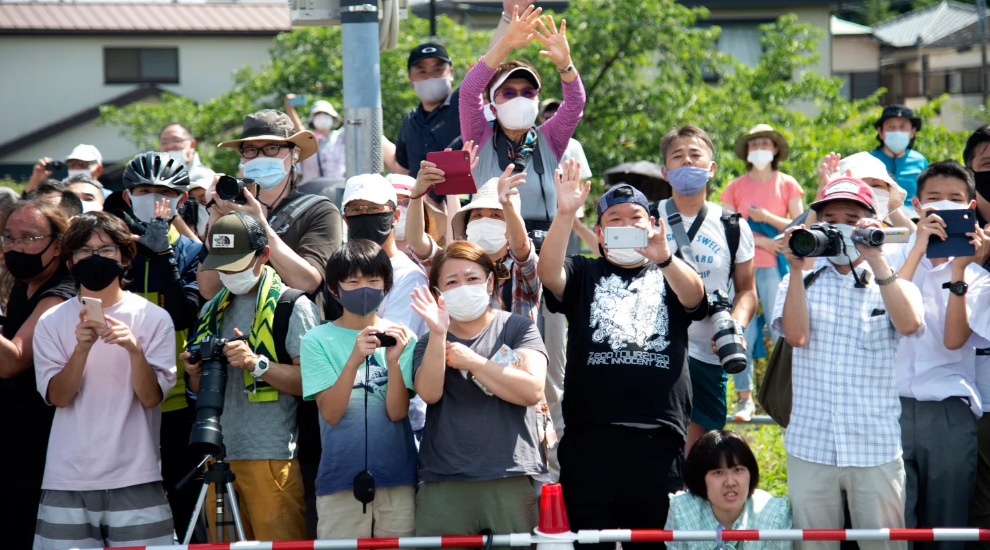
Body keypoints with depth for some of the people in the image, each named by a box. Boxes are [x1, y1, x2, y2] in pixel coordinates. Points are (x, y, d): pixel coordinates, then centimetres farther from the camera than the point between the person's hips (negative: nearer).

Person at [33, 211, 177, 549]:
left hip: (135, 479, -1)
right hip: (67, 481, 1)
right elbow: (58, 396, -3)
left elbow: (152, 397, -4)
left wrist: (134, 349, -21)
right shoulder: (52, 322, 7)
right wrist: (81, 348, -18)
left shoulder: (153, 318, 3)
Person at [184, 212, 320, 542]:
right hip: (219, 455, 6)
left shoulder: (292, 306, -2)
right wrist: (196, 373, 2)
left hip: (272, 455, -6)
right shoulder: (213, 310, 18)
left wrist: (257, 363, -20)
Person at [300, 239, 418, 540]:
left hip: (397, 478, 1)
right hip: (340, 479, -1)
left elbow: (397, 412, -4)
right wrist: (354, 360, -22)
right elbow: (330, 413, -8)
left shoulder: (402, 337, 6)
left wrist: (393, 360, -20)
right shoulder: (317, 340, 2)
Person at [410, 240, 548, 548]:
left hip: (511, 482, -1)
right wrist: (438, 334, -16)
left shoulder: (518, 329, 9)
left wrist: (471, 362, -5)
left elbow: (532, 390, -7)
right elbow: (429, 393, -5)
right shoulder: (431, 342, 15)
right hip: (444, 485, 1)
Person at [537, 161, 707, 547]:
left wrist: (664, 259, -29)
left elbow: (694, 297, -7)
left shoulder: (668, 277, 15)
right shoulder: (584, 275, 16)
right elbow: (547, 273, -6)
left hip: (658, 438, 0)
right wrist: (565, 214, -21)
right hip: (591, 435, 0)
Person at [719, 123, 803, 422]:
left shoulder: (787, 184, 9)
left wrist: (767, 218, -9)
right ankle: (745, 398, 1)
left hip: (774, 266, -1)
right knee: (741, 333, -5)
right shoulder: (736, 187, 10)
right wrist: (763, 241, -8)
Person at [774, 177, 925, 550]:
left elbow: (909, 324, -14)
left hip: (876, 451, -1)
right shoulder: (803, 282, 11)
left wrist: (876, 260, -16)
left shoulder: (893, 283, 9)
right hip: (810, 447, 1)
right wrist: (796, 268, -9)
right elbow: (795, 335, -7)